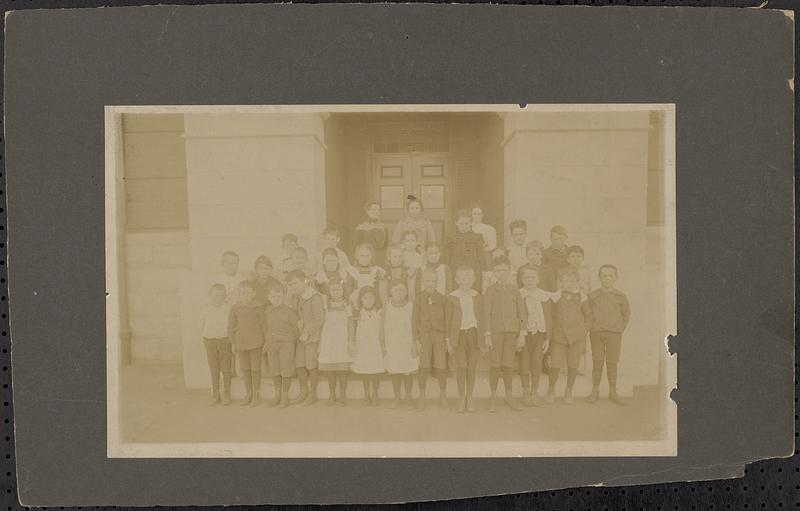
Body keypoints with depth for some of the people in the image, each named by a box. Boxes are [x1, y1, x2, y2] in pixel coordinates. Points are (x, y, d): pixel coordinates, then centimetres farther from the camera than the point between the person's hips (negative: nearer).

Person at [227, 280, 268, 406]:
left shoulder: (259, 307, -7)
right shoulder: (235, 308, -2)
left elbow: (263, 325, -1)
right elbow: (231, 326, 5)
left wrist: (266, 341, 0)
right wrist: (233, 343, 5)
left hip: (255, 342, -3)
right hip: (241, 342, 3)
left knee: (256, 368, 3)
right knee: (245, 369, 11)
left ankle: (256, 394, 14)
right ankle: (248, 393, 23)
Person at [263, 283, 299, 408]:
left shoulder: (289, 311, -10)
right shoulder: (268, 310, 6)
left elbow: (296, 326, -3)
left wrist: (296, 343, 1)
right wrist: (268, 342, 17)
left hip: (287, 343, -5)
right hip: (272, 343, 5)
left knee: (286, 370, -1)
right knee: (274, 370, 9)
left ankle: (285, 396, 9)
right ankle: (277, 395, 19)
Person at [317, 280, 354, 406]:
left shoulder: (346, 306, 5)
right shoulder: (326, 306, 7)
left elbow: (350, 325, 6)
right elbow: (322, 325, 9)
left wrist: (351, 341, -2)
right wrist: (320, 343, 6)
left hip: (342, 340, -1)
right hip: (328, 340, 1)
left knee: (342, 369, -5)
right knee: (329, 369, 2)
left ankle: (342, 396, 5)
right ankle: (332, 395, 15)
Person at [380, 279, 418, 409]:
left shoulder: (410, 306, -4)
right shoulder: (387, 306, 0)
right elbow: (382, 327, 4)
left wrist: (415, 345, -3)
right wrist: (382, 344, 3)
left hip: (407, 344, -1)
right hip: (391, 344, 2)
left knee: (407, 373, 3)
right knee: (394, 373, 7)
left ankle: (408, 398, 19)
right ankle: (396, 398, 22)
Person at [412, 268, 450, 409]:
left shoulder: (442, 299, 5)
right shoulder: (418, 299, 3)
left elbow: (447, 319, 6)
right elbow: (414, 320, 3)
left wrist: (447, 338, 1)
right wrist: (416, 340, -2)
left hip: (439, 335, 0)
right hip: (424, 335, 0)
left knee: (441, 366, -1)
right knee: (424, 366, 0)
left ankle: (443, 395, 14)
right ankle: (422, 396, 13)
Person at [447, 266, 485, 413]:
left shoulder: (478, 297, 7)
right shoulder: (452, 297, 2)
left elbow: (482, 318, 11)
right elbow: (448, 319, 4)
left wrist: (484, 338, 7)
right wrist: (448, 340, 0)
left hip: (474, 334, 1)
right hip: (458, 335, -1)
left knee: (471, 367, 3)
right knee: (461, 366, -6)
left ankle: (469, 398, 15)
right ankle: (461, 398, 7)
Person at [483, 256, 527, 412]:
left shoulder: (515, 290, 7)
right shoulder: (491, 290, 2)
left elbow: (522, 313, 7)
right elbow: (486, 313, -1)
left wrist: (522, 334, 0)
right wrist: (487, 335, -7)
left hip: (512, 330, 1)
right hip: (496, 330, -1)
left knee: (508, 365, 3)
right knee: (495, 364, 0)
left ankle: (509, 397, 16)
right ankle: (492, 398, 9)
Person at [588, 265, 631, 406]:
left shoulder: (620, 296, 2)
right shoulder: (593, 296, 0)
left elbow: (626, 314, 13)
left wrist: (620, 329, 6)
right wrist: (591, 327, 1)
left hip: (614, 334, 0)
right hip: (596, 333, 0)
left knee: (612, 363, 3)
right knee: (597, 362, 0)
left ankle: (613, 393, 12)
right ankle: (595, 391, 10)